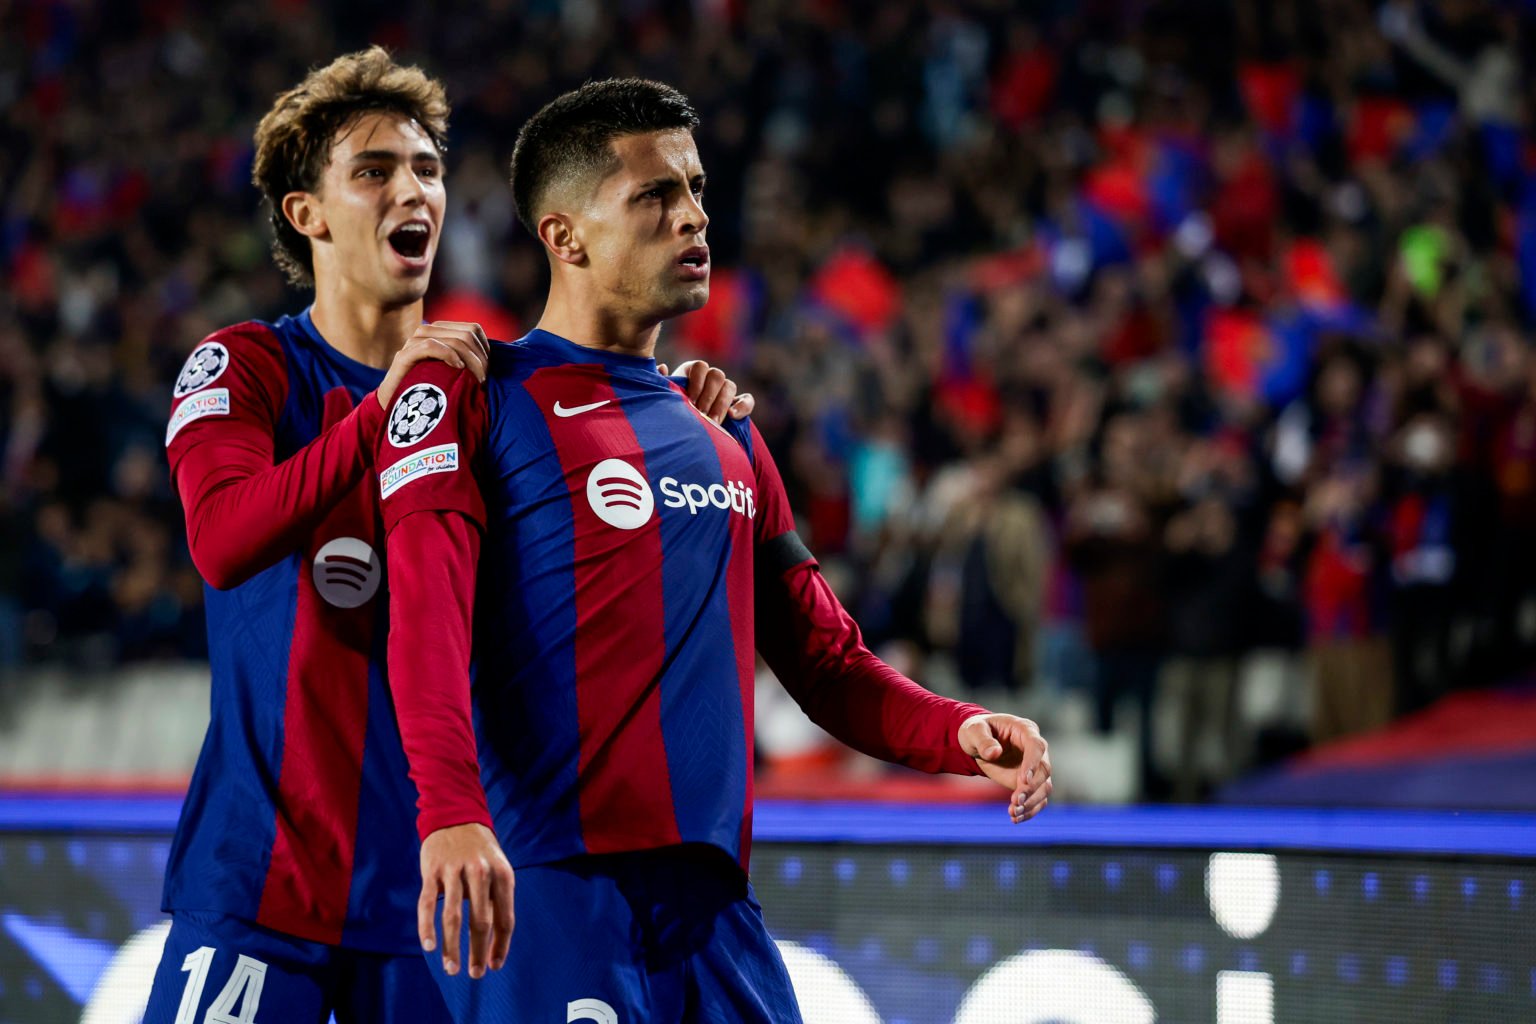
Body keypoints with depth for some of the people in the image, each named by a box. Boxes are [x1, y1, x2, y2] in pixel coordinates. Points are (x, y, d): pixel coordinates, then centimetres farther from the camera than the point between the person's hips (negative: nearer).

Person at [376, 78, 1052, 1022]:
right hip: (547, 890, -6)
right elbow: (426, 616, -13)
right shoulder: (471, 402, 2)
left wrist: (959, 735, 6)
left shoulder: (724, 437, 24)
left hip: (710, 896, 6)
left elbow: (825, 658, 27)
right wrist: (452, 814, -30)